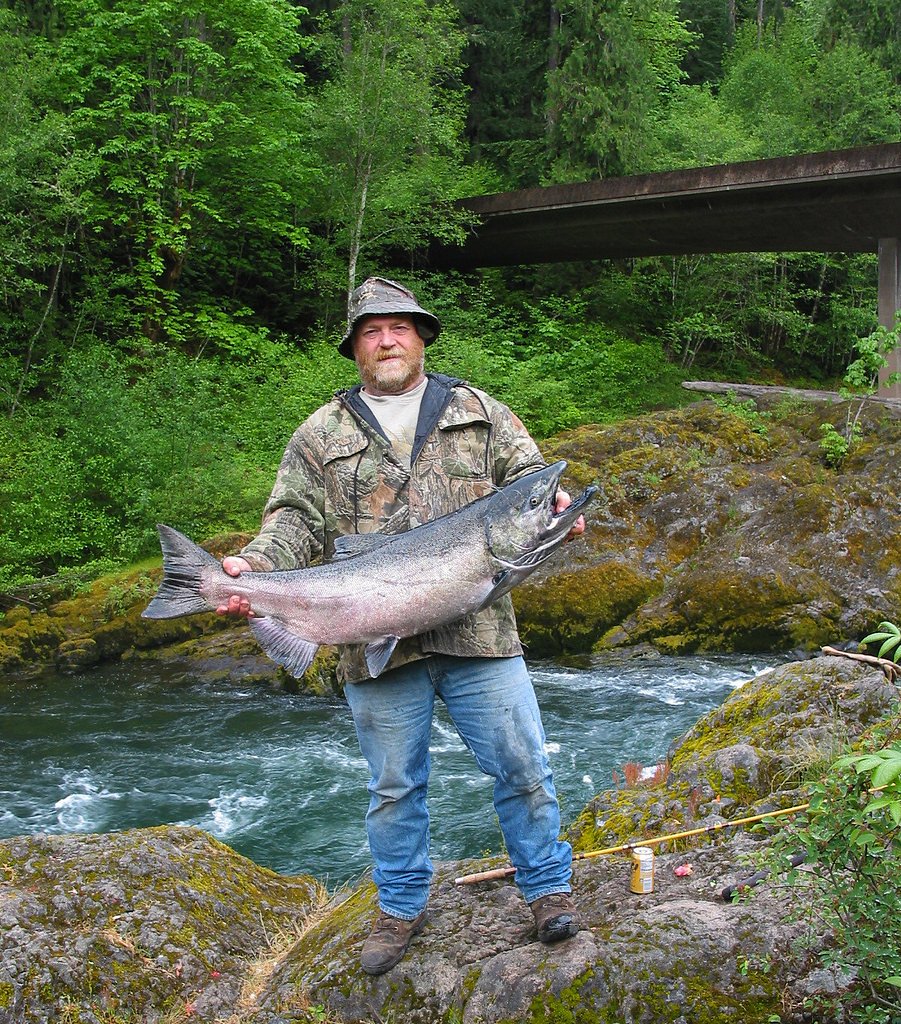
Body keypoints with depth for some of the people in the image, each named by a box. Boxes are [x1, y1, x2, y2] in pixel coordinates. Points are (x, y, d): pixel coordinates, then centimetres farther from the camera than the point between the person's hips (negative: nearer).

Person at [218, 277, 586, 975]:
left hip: (478, 631, 0)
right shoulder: (321, 435, 11)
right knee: (394, 786, 13)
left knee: (523, 767, 4)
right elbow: (297, 521, 4)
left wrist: (553, 508, -16)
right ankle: (401, 909, 31)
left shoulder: (481, 413, 12)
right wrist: (255, 566, -16)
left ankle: (548, 888, 26)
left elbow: (527, 480, 8)